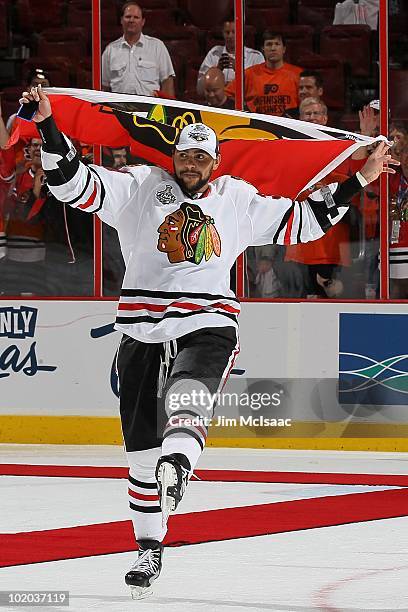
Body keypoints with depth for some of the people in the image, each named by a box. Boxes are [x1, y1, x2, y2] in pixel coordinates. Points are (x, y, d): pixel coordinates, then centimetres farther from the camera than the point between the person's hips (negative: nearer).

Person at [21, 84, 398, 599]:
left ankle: (177, 465, -65)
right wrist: (49, 128, -13)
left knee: (186, 393, -35)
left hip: (207, 326, -1)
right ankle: (149, 551, 18)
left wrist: (360, 181, 17)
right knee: (142, 451, 4)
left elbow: (300, 222, 20)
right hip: (143, 332, 1)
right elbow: (76, 184, -1)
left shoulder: (238, 199, 12)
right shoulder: (139, 187, 6)